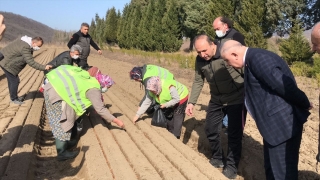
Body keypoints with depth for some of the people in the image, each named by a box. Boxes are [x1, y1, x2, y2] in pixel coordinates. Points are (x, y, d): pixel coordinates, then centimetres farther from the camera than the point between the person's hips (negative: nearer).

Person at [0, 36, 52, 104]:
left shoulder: (24, 42, 1)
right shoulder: (25, 47, -31)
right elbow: (31, 62, -33)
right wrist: (44, 67, -36)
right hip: (7, 64, -10)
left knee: (11, 80, 20)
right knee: (15, 81, -3)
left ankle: (13, 96, 35)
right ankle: (14, 99, 13)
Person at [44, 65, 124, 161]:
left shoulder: (87, 78, 17)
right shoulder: (93, 89, -7)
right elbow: (100, 109, -8)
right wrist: (116, 120, 0)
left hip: (52, 87, 9)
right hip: (57, 92, -9)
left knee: (58, 121, 21)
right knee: (63, 122, 2)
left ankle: (64, 143, 36)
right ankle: (62, 152, 12)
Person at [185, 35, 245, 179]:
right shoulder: (200, 60, -6)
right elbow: (198, 81, 6)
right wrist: (191, 102, 1)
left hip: (236, 99, -6)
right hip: (216, 100, 6)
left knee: (234, 134, 1)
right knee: (211, 130, 12)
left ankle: (231, 166, 19)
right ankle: (217, 159, 34)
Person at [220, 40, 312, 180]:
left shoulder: (258, 58, -22)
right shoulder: (254, 58, 12)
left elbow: (285, 86, -23)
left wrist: (304, 104, -8)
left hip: (282, 123, -10)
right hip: (275, 124, 10)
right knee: (271, 169, 23)